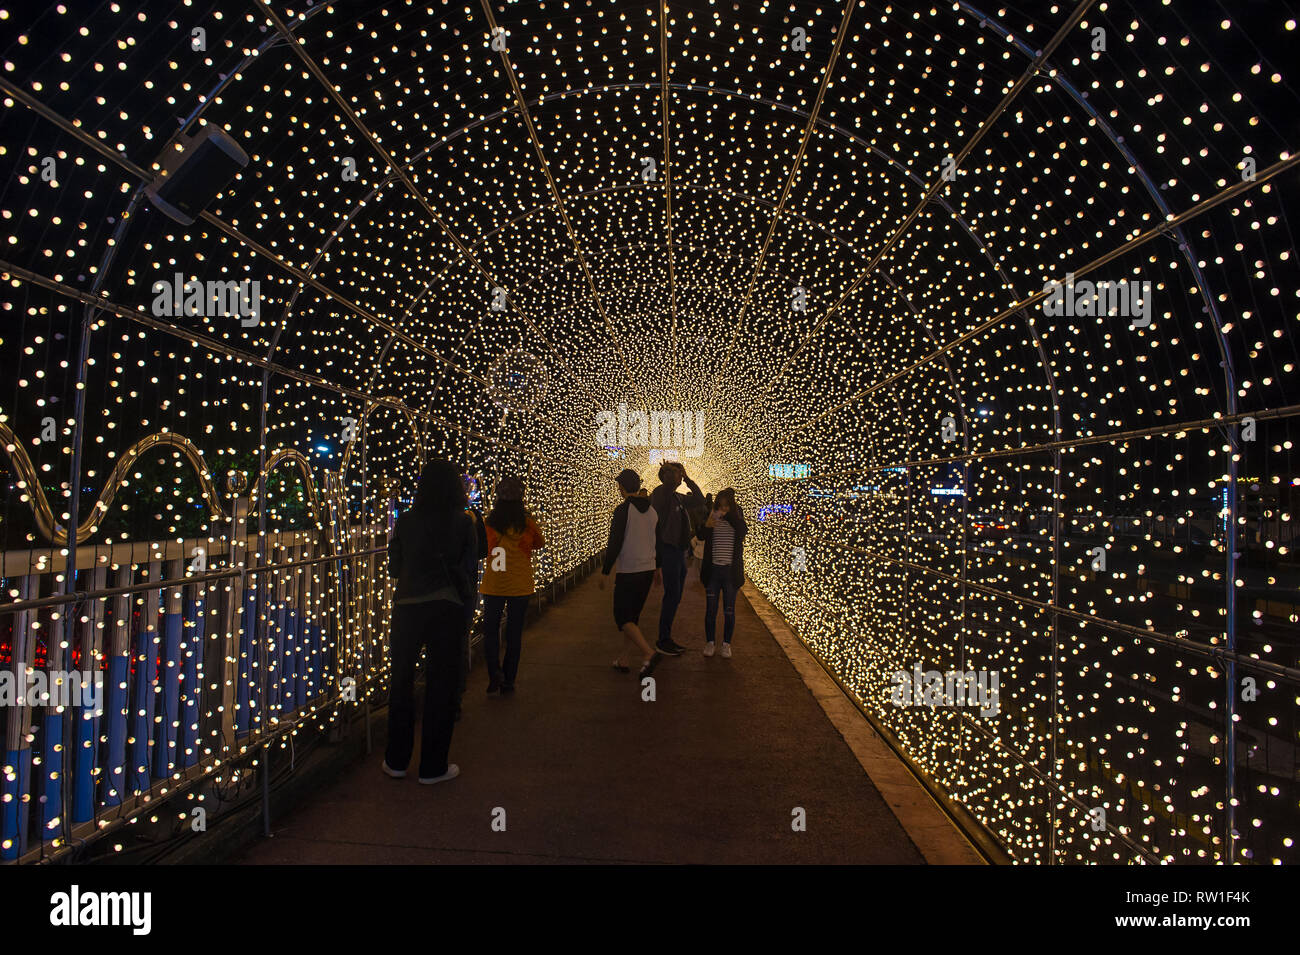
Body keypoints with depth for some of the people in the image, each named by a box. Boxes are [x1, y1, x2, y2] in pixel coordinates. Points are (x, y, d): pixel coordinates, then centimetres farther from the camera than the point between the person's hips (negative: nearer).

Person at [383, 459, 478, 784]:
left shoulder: (405, 521, -1)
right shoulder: (463, 522, -6)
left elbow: (394, 568, 7)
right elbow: (469, 568, -3)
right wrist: (467, 608, 10)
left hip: (407, 607, 2)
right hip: (447, 608, -2)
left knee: (401, 682, 17)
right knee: (441, 684, 8)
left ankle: (396, 761, 28)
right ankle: (433, 766, 16)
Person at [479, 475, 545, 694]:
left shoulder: (490, 522, -7)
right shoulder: (527, 522, -9)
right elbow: (540, 544, 9)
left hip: (493, 584, 0)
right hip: (520, 585, 0)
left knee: (490, 629, 13)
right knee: (514, 632, 10)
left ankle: (495, 673, -4)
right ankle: (508, 682, 14)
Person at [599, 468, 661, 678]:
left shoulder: (622, 510, -14)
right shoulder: (652, 511, 7)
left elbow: (615, 544, -16)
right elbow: (657, 542, 14)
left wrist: (605, 572, -7)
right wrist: (656, 569, 24)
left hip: (628, 572, -7)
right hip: (648, 570, 7)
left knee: (623, 617, 1)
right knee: (633, 615, 15)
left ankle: (648, 653, -16)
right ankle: (623, 660, 22)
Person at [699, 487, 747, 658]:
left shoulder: (737, 519, 3)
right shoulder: (712, 517, 2)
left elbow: (744, 531, -18)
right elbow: (701, 536, -11)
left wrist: (728, 515, -25)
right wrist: (706, 526, -32)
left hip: (730, 570, 0)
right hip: (713, 569, 0)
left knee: (729, 610, 6)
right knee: (710, 609, 5)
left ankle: (726, 644, 18)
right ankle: (709, 642, 18)